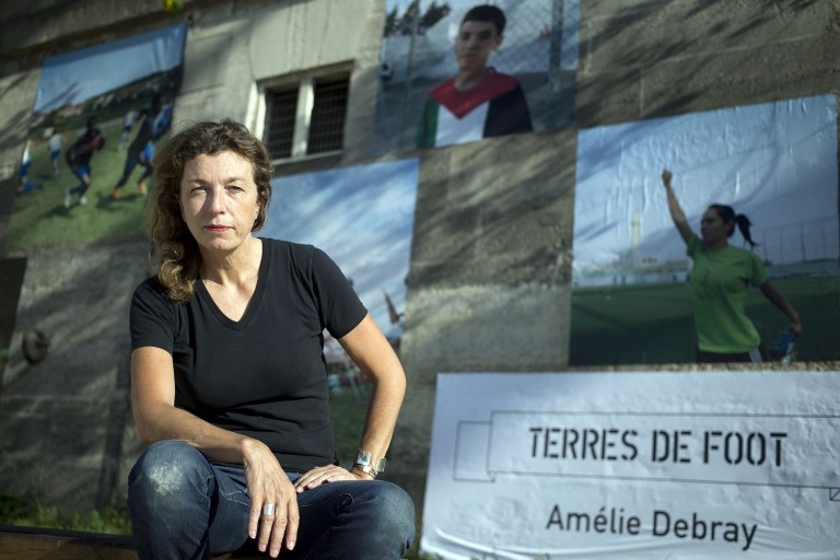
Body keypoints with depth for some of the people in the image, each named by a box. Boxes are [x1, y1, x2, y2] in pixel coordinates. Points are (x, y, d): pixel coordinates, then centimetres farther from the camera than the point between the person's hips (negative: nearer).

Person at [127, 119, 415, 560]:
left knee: (389, 507, -33)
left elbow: (388, 375, 7)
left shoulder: (307, 271, 0)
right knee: (163, 465, -36)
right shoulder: (157, 300, 0)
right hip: (213, 491, 0)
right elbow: (151, 417, -16)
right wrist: (249, 450, -32)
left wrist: (363, 470, -2)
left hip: (303, 491, 0)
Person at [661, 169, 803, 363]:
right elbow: (678, 218, 12)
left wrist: (794, 320, 13)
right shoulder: (699, 252, 5)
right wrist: (668, 185, 19)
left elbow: (770, 291, 7)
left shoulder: (746, 258, -5)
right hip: (707, 351, 4)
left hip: (743, 350, -4)